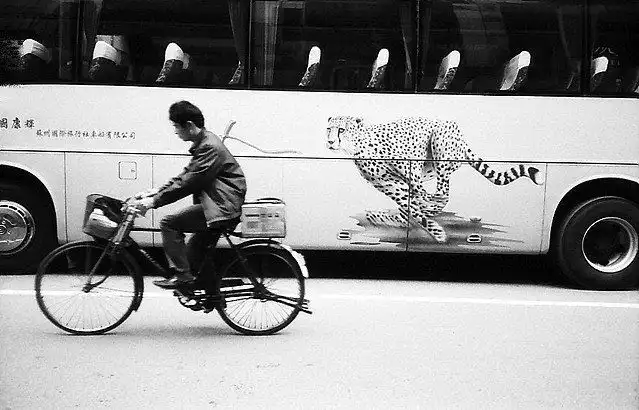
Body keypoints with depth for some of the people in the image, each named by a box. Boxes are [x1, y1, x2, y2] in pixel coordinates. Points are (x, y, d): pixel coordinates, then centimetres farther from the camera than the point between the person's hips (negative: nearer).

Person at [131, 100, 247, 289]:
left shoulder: (209, 148, -18)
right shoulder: (204, 142, 15)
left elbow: (187, 184, -22)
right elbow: (185, 175, 19)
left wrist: (154, 201, -18)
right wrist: (156, 191, 10)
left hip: (223, 208, -11)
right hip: (219, 205, 11)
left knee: (169, 223, -14)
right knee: (194, 253, 16)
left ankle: (182, 275, -9)